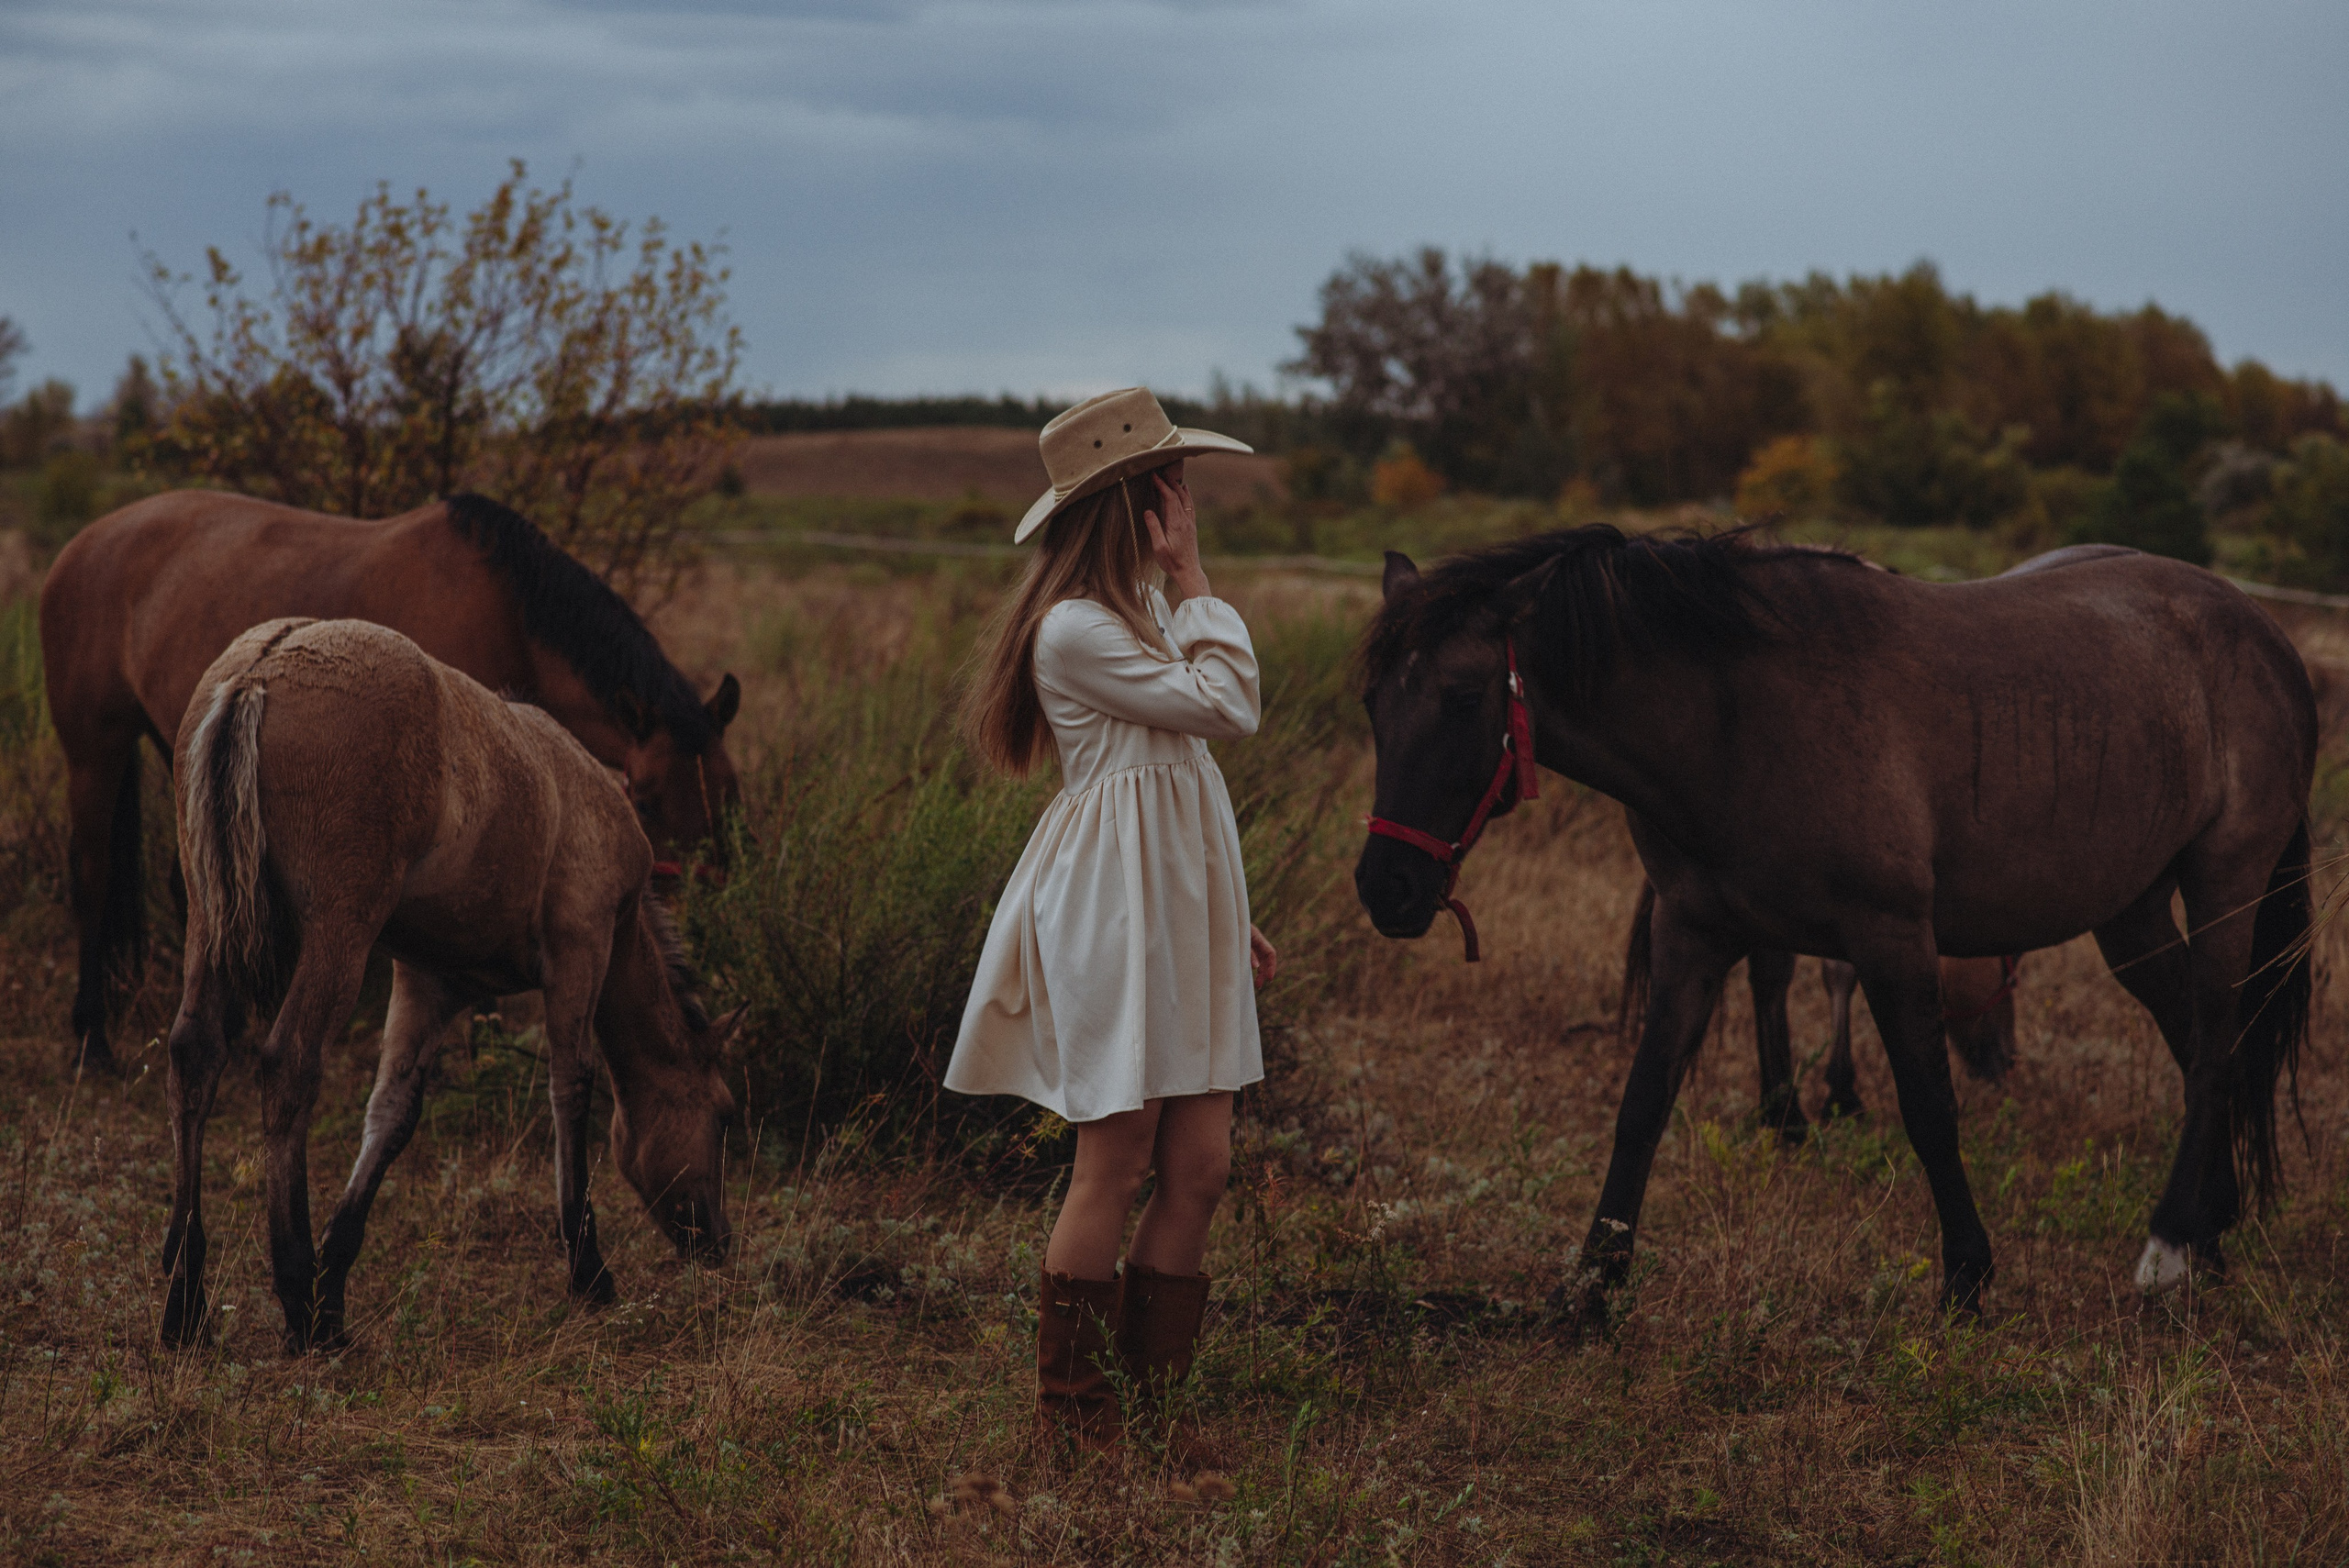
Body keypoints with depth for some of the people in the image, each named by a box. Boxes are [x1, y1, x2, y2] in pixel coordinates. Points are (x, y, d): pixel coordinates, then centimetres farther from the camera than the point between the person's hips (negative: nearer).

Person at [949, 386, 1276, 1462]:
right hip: (1115, 915, -9)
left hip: (1183, 910, 9)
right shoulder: (1076, 629, -15)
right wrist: (1192, 577, -9)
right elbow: (1227, 707, -16)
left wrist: (1227, 916, 18)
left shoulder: (1140, 615, 16)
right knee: (1116, 1167, -4)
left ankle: (1151, 1392, 17)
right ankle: (1070, 1414, 7)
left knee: (1200, 1166, 7)